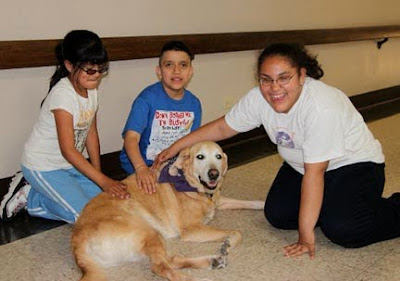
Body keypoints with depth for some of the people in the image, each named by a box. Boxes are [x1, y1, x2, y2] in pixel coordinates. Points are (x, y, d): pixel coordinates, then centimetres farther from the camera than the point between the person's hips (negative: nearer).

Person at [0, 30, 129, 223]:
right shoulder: (63, 94, -27)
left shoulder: (91, 89, -3)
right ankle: (29, 195, 4)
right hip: (43, 167, -8)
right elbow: (68, 150, -30)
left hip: (69, 164, 8)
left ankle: (34, 197, 8)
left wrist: (98, 174, 0)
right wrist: (103, 181, -32)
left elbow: (91, 133, 5)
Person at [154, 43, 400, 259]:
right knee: (277, 215, -11)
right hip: (301, 165, 6)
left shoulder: (321, 107, -35)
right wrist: (176, 147, -4)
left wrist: (306, 234, -28)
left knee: (342, 230, -25)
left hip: (354, 162, -6)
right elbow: (223, 127, -2)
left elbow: (314, 173, -33)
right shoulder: (259, 98, -16)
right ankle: (329, 202, 15)